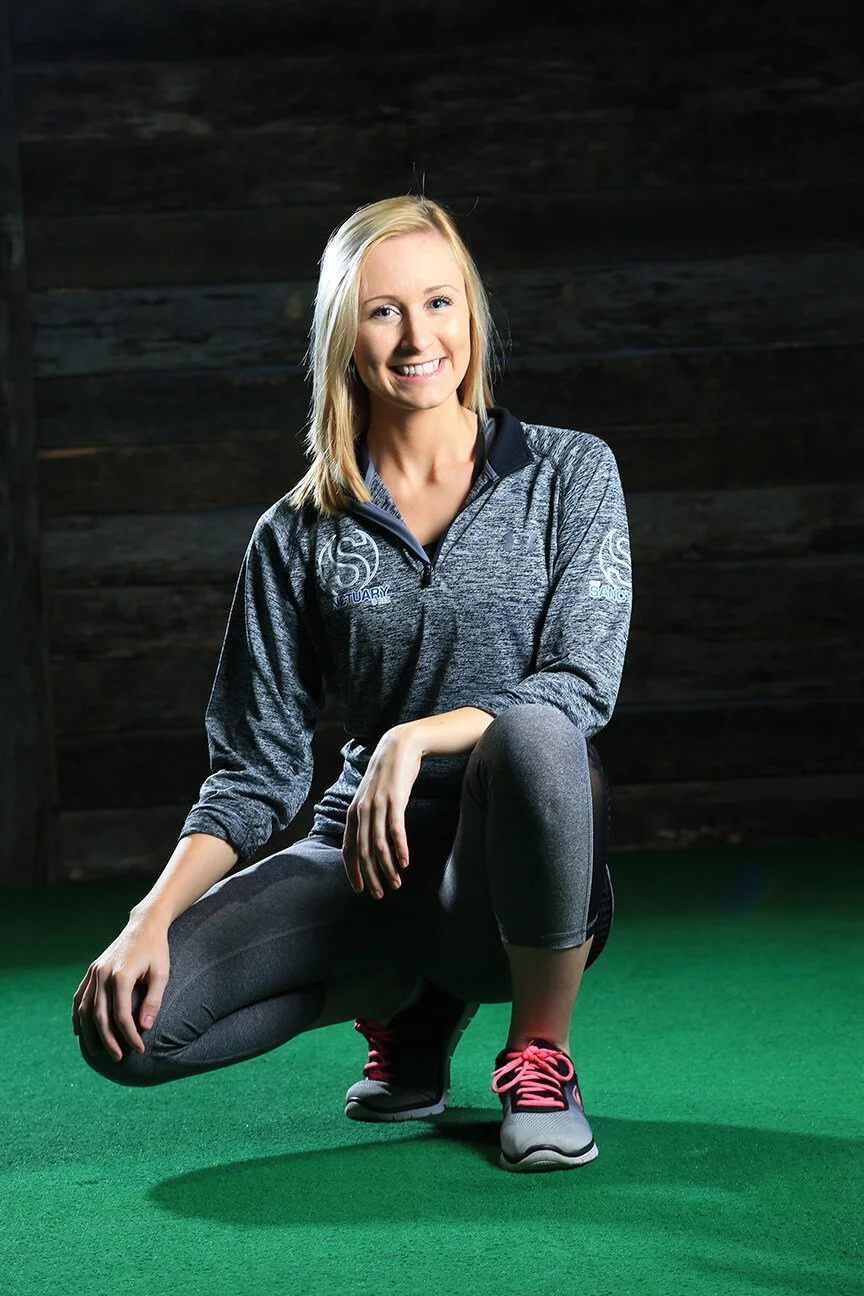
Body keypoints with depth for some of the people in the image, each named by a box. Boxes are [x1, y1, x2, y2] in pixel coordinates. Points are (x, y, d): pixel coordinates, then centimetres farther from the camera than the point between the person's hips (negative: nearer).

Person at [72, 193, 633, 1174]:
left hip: (520, 884, -2)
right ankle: (404, 1000, 10)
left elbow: (582, 685, -9)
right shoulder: (301, 536, 5)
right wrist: (151, 919, -13)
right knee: (124, 1022, -20)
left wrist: (416, 738, -26)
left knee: (531, 737, -38)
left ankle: (539, 1054, -11)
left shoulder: (569, 474, 2)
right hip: (363, 859, 3)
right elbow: (256, 770, 3)